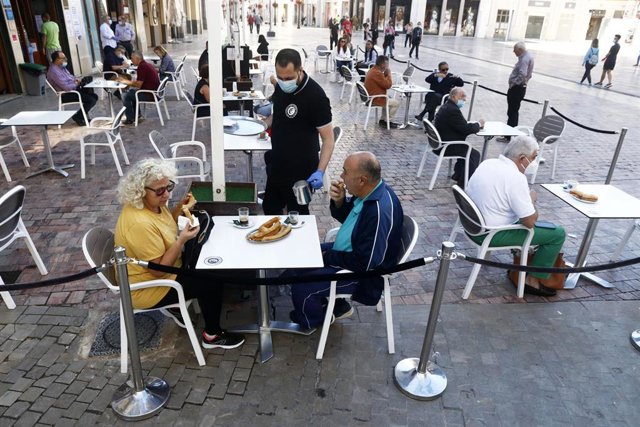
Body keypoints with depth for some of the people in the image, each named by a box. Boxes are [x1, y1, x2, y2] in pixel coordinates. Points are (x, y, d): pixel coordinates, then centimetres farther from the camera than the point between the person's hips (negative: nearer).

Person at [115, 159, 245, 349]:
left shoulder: (152, 203, -6)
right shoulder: (140, 223, -33)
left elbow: (165, 226, 13)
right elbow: (159, 270, -29)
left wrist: (180, 207, -3)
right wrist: (181, 240, -33)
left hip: (163, 267, 10)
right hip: (148, 287, -10)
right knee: (211, 281, -12)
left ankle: (175, 306, 24)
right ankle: (212, 335, 7)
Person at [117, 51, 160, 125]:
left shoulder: (142, 67, -17)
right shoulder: (146, 64, 14)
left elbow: (138, 85, -18)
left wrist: (127, 82, -4)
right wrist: (127, 81, 10)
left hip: (150, 95, -10)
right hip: (154, 91, 10)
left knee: (127, 96, 0)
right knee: (132, 91, 24)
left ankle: (130, 119, 8)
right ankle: (136, 115, 29)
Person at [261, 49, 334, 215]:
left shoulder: (315, 96, -22)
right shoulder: (281, 86, 0)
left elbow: (328, 138, -19)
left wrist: (320, 172, -30)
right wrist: (266, 122, 0)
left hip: (301, 171, -7)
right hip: (277, 165, 8)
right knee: (269, 208, 21)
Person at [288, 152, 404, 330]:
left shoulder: (380, 212, -35)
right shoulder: (368, 191, -7)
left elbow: (366, 263, -29)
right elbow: (345, 218, 9)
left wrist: (328, 256, -17)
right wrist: (339, 201, -13)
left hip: (361, 272, -10)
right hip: (346, 251, 10)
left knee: (301, 288, -16)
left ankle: (312, 322, 19)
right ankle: (338, 306, 26)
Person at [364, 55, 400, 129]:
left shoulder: (373, 70, 10)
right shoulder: (377, 73, -23)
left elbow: (384, 83, 17)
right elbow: (388, 85, -20)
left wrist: (385, 74, 2)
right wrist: (388, 74, -8)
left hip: (371, 97, 11)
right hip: (375, 99, -11)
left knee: (389, 100, 30)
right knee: (396, 103, -1)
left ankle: (382, 119, 27)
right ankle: (387, 121, 8)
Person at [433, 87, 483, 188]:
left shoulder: (446, 107, 11)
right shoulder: (453, 110, -22)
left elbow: (461, 125, 18)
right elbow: (466, 129, -21)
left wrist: (474, 123, 3)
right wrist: (478, 124, -4)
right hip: (446, 147, -11)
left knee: (466, 148, 27)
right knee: (475, 154, -2)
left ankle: (458, 175, 32)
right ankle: (464, 183, 4)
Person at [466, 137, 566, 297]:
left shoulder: (487, 163, 3)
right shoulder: (515, 177, -22)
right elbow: (530, 222, -20)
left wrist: (527, 200, 14)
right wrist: (532, 199, -1)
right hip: (492, 235, -9)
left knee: (525, 212, 30)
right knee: (558, 233, 1)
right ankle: (533, 281, 9)